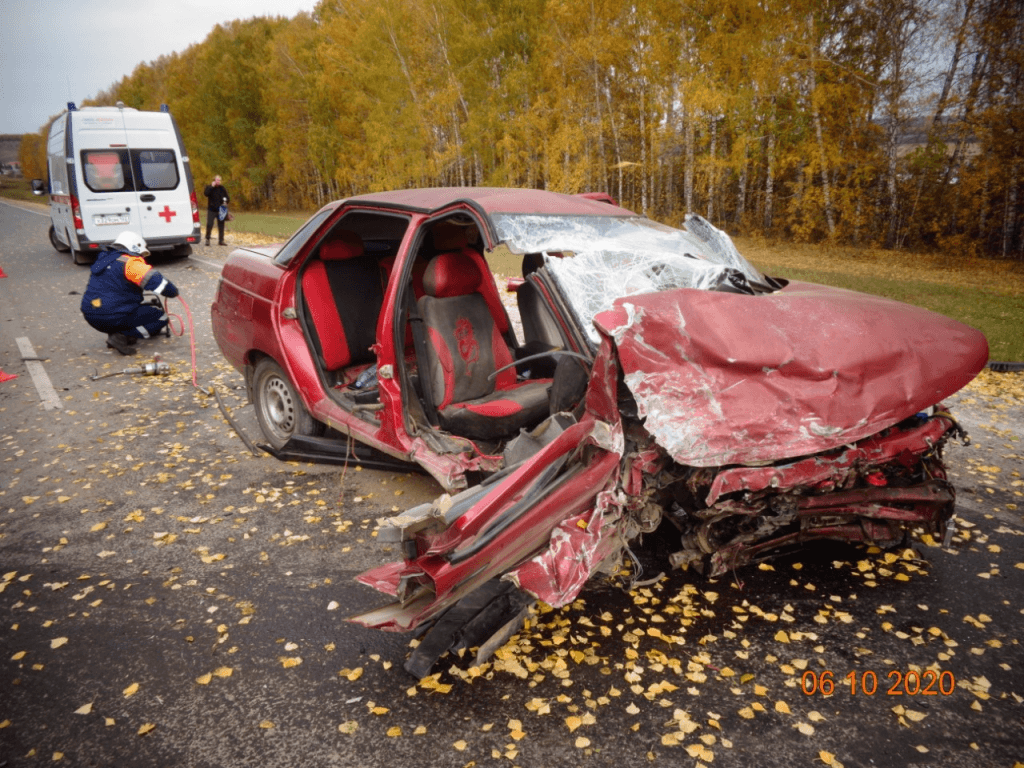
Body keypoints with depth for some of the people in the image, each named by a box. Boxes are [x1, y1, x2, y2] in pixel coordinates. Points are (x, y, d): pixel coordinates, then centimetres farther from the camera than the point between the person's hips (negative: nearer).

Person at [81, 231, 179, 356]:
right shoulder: (129, 262, -10)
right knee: (161, 317, 1)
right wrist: (173, 292, -4)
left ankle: (114, 333, 9)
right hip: (113, 317, -9)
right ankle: (122, 337, -13)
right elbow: (154, 280, -23)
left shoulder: (103, 260, 19)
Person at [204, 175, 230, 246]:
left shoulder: (222, 188, 10)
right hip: (211, 210, -3)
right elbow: (206, 193, -18)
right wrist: (211, 186, -20)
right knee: (209, 224, -10)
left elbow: (226, 197, 17)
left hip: (220, 210, 3)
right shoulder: (209, 187, 1)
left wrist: (225, 202, -3)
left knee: (221, 225, 4)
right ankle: (207, 239, 3)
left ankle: (221, 240, 11)